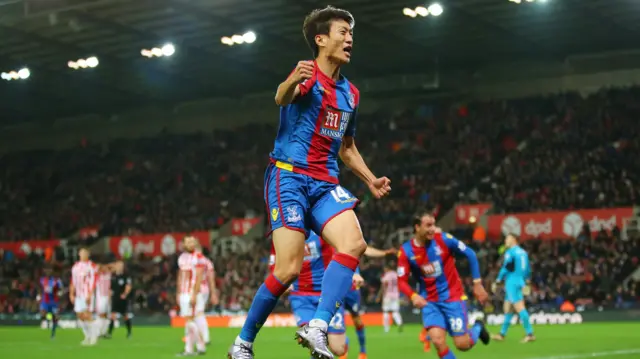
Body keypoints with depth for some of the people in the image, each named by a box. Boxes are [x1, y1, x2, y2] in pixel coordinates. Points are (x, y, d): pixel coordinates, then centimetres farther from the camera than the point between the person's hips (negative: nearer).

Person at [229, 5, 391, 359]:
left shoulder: (350, 93, 16)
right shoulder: (308, 75, -6)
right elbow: (281, 98, -30)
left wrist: (371, 180, 15)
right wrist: (293, 81, -53)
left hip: (325, 183, 6)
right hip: (289, 176, -6)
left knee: (354, 242, -21)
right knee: (288, 269, -13)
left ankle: (317, 327, -25)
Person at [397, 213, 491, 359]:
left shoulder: (444, 239, -13)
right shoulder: (406, 251, -11)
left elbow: (470, 254, -3)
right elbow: (402, 281, -9)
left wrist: (477, 283, -5)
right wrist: (413, 296, -29)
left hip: (453, 297, -1)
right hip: (430, 301, 1)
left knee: (462, 344, -1)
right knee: (438, 341, -16)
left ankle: (477, 328, 35)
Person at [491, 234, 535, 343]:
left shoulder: (510, 252, -8)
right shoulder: (523, 252, 15)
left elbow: (505, 268, -12)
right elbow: (528, 270, 18)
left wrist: (497, 282, -5)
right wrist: (526, 283, 27)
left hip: (512, 282, -8)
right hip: (521, 282, 8)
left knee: (520, 308, -12)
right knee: (508, 309, 15)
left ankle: (530, 333, -19)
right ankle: (502, 334, 20)